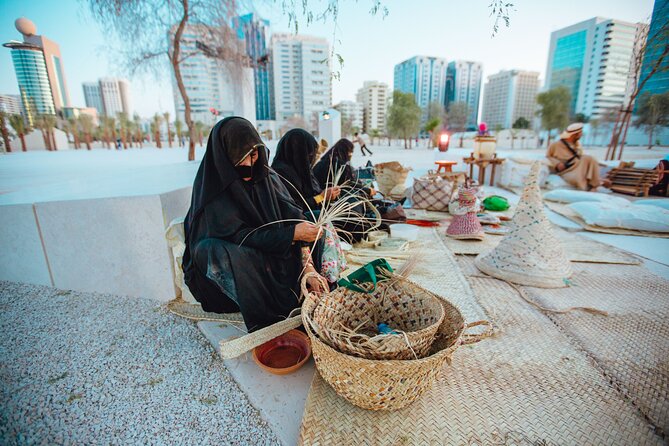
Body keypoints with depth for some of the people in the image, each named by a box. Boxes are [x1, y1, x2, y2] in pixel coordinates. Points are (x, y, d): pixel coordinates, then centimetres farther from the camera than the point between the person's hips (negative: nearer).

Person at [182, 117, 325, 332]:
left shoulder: (268, 179, -2)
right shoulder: (212, 190, -14)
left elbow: (293, 219, -9)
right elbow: (239, 237, -21)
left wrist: (306, 263, -22)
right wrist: (291, 234, -28)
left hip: (275, 255, 5)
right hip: (232, 266, -4)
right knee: (210, 248, -35)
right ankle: (268, 328, -29)